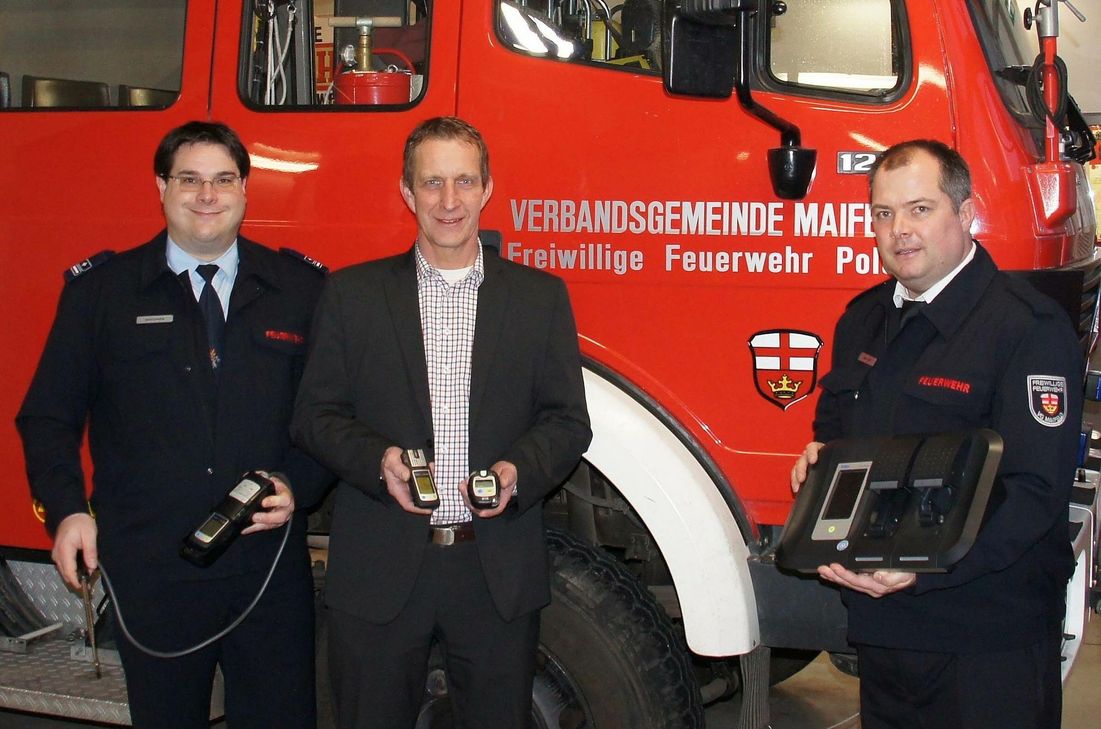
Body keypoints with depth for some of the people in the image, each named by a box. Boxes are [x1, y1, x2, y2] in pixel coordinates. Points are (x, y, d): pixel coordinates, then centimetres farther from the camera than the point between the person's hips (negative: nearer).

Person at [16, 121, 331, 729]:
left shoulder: (300, 290, 6)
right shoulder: (101, 291, 4)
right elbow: (48, 416, 5)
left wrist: (297, 487, -7)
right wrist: (67, 509, -8)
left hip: (269, 564, 1)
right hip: (148, 573, -1)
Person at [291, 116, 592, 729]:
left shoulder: (541, 296, 7)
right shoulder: (353, 295, 5)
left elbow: (568, 420, 5)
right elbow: (316, 415, 4)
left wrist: (519, 471, -14)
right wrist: (376, 459, -15)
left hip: (500, 570, 1)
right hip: (380, 569, 0)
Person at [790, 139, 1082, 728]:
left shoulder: (1031, 327, -14)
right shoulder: (862, 319, 11)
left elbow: (1037, 491, -22)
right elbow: (834, 423, 27)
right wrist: (818, 453, 3)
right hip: (881, 626, 7)